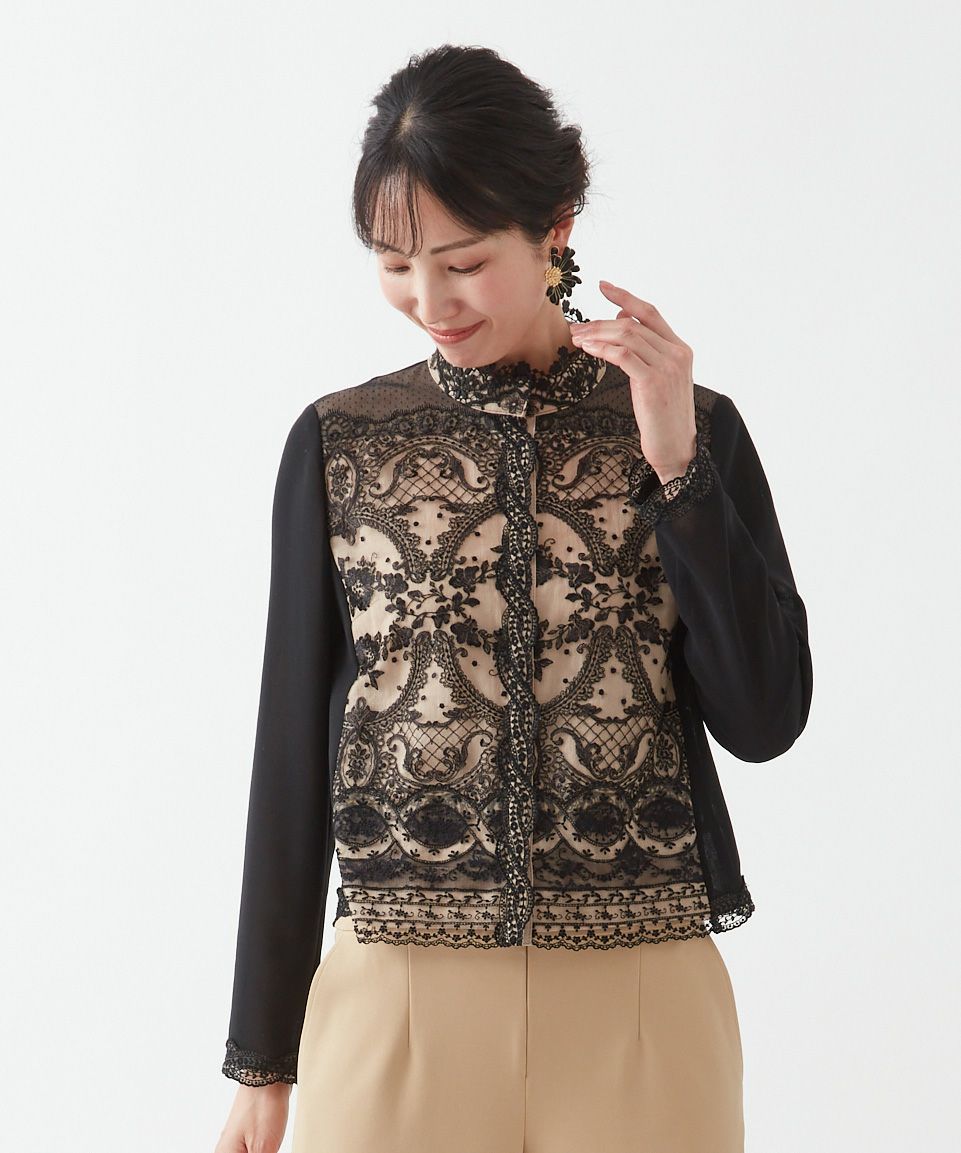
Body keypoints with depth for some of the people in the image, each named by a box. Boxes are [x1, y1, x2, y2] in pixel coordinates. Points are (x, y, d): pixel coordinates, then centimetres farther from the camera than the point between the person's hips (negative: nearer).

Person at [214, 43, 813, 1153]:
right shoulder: (339, 442, 2)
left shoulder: (690, 428, 2)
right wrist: (262, 1058, 7)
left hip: (642, 999, 0)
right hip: (400, 995, 0)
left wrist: (675, 466, -11)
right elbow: (294, 745, 5)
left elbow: (764, 718, -3)